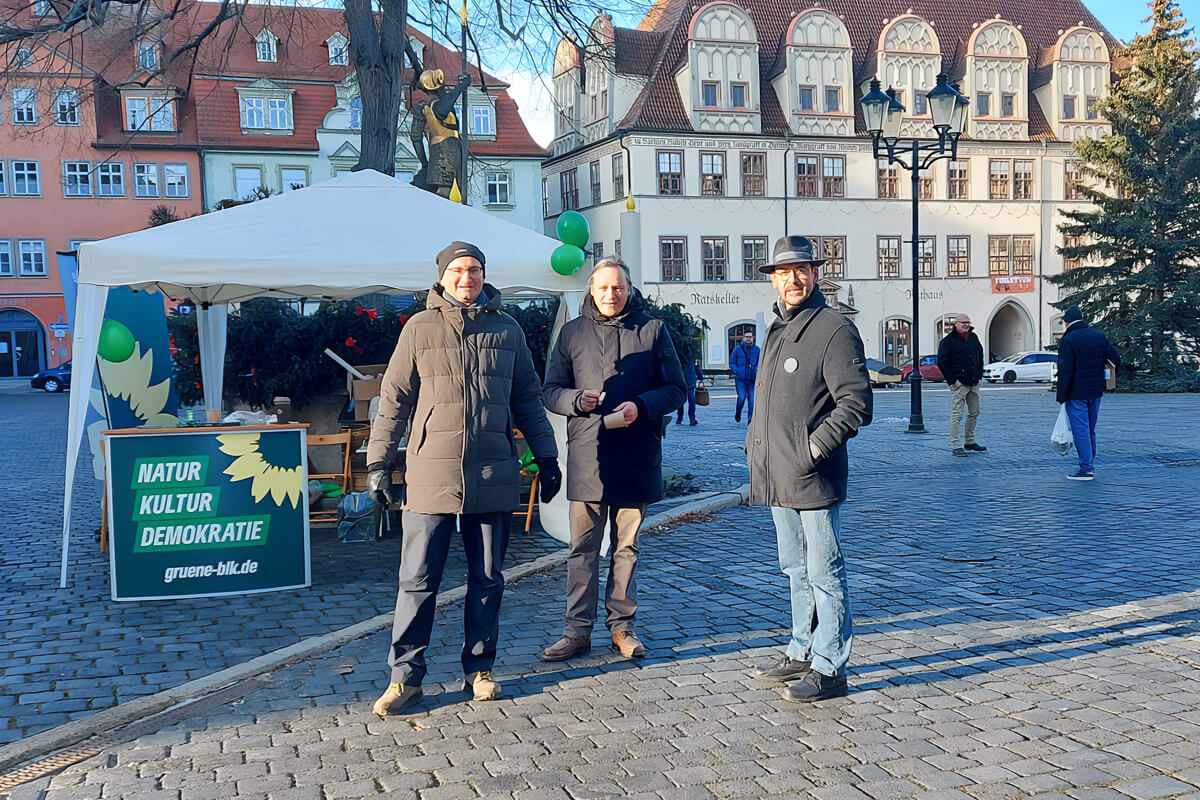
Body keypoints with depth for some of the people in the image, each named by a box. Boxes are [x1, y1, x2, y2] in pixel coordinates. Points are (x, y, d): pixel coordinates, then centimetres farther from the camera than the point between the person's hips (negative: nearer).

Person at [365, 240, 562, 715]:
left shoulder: (507, 330, 10)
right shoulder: (420, 329, 4)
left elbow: (527, 400, 15)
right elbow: (394, 399, 5)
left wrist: (546, 458, 13)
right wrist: (378, 463, 1)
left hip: (492, 477, 2)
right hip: (430, 475, -2)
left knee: (487, 579, 9)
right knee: (418, 580, -1)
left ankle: (479, 669, 23)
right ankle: (405, 676, 11)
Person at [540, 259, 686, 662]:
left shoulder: (652, 330, 5)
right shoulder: (572, 332, 9)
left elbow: (675, 389, 5)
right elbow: (550, 391, 11)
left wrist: (640, 406, -13)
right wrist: (577, 399, -11)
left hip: (636, 457, 0)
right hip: (586, 457, 1)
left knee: (626, 547, 9)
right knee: (582, 548, 3)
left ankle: (622, 626, 20)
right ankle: (577, 629, 12)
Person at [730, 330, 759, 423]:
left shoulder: (756, 349, 7)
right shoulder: (737, 349, 2)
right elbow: (732, 363, 7)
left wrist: (756, 371, -2)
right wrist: (737, 372, -6)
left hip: (752, 379, 2)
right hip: (740, 379, -2)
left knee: (752, 399, -3)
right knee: (742, 397, -11)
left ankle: (750, 419, 5)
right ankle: (737, 413, 16)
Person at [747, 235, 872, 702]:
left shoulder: (834, 330, -11)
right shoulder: (777, 330, 17)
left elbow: (856, 403, -16)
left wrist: (814, 448, -19)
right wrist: (756, 444, 15)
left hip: (813, 478, -9)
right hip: (778, 477, 9)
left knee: (824, 573, -1)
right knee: (796, 570, 18)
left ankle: (828, 668, 8)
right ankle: (803, 653, 30)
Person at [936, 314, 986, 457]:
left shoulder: (973, 337, 12)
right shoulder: (948, 341, -7)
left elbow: (980, 356, 24)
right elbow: (942, 362, -9)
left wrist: (980, 374, 15)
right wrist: (952, 380, -12)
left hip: (974, 382, 7)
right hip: (959, 384, -7)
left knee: (974, 413, 13)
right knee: (956, 415, -8)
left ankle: (970, 441, 26)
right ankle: (956, 446, -5)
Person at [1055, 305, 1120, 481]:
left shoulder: (1068, 340, -13)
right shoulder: (1099, 336, 7)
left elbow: (1065, 371, -17)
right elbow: (1116, 360, 6)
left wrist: (1062, 396, -12)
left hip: (1076, 394, -7)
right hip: (1095, 392, 7)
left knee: (1080, 430, -3)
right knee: (1090, 430, 16)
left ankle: (1085, 469, -3)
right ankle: (1090, 465, 22)